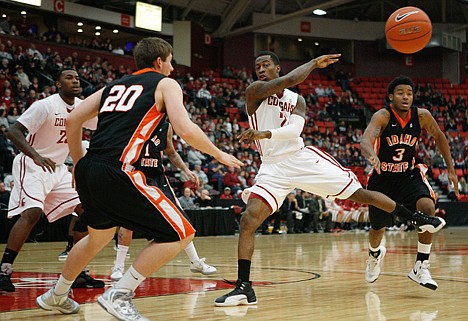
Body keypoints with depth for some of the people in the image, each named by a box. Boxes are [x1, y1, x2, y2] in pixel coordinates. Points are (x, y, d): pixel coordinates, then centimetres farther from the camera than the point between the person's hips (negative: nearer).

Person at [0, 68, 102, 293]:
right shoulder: (45, 106, -18)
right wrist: (36, 156, -38)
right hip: (32, 166, -8)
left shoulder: (81, 107, 3)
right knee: (32, 213, -27)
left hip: (57, 168, 8)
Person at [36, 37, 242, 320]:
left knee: (100, 236, 32)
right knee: (180, 234, -1)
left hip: (89, 170, 8)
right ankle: (119, 295, -6)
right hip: (120, 172, -8)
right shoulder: (166, 84, 8)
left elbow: (73, 121, 20)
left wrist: (80, 165, 30)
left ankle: (57, 296, 42)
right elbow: (185, 129, -8)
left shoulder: (115, 85, 25)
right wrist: (219, 154, 6)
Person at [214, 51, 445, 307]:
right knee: (248, 220, -20)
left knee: (360, 193, 4)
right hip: (273, 167, -2)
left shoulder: (297, 100, 11)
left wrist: (265, 134, -26)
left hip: (303, 158, 3)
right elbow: (290, 80, -18)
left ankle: (418, 218, 18)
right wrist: (314, 63, -6)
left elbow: (295, 129, -10)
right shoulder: (254, 91, -1)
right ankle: (244, 287, -15)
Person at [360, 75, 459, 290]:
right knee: (378, 229, 13)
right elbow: (366, 141, -39)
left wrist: (450, 169, 6)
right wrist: (372, 156, -62)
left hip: (409, 175, 1)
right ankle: (375, 254, 52)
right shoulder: (382, 116, -22)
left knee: (428, 208, -28)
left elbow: (439, 136, 8)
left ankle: (421, 268, -19)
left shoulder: (422, 116, -12)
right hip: (383, 177, -1)